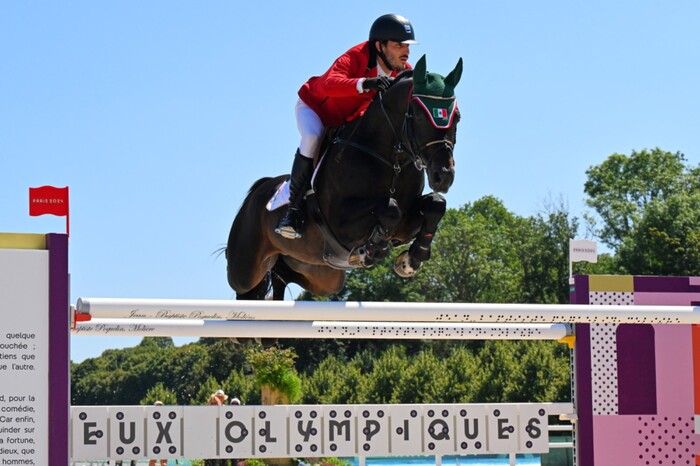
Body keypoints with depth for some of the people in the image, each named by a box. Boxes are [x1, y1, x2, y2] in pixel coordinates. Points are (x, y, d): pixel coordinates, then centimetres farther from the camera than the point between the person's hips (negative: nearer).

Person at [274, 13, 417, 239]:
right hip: (315, 107, -7)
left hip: (349, 120, 7)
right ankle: (293, 208, -28)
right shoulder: (356, 58, -36)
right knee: (313, 138, -34)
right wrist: (365, 83, -68)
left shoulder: (404, 72, -16)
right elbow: (327, 84, -53)